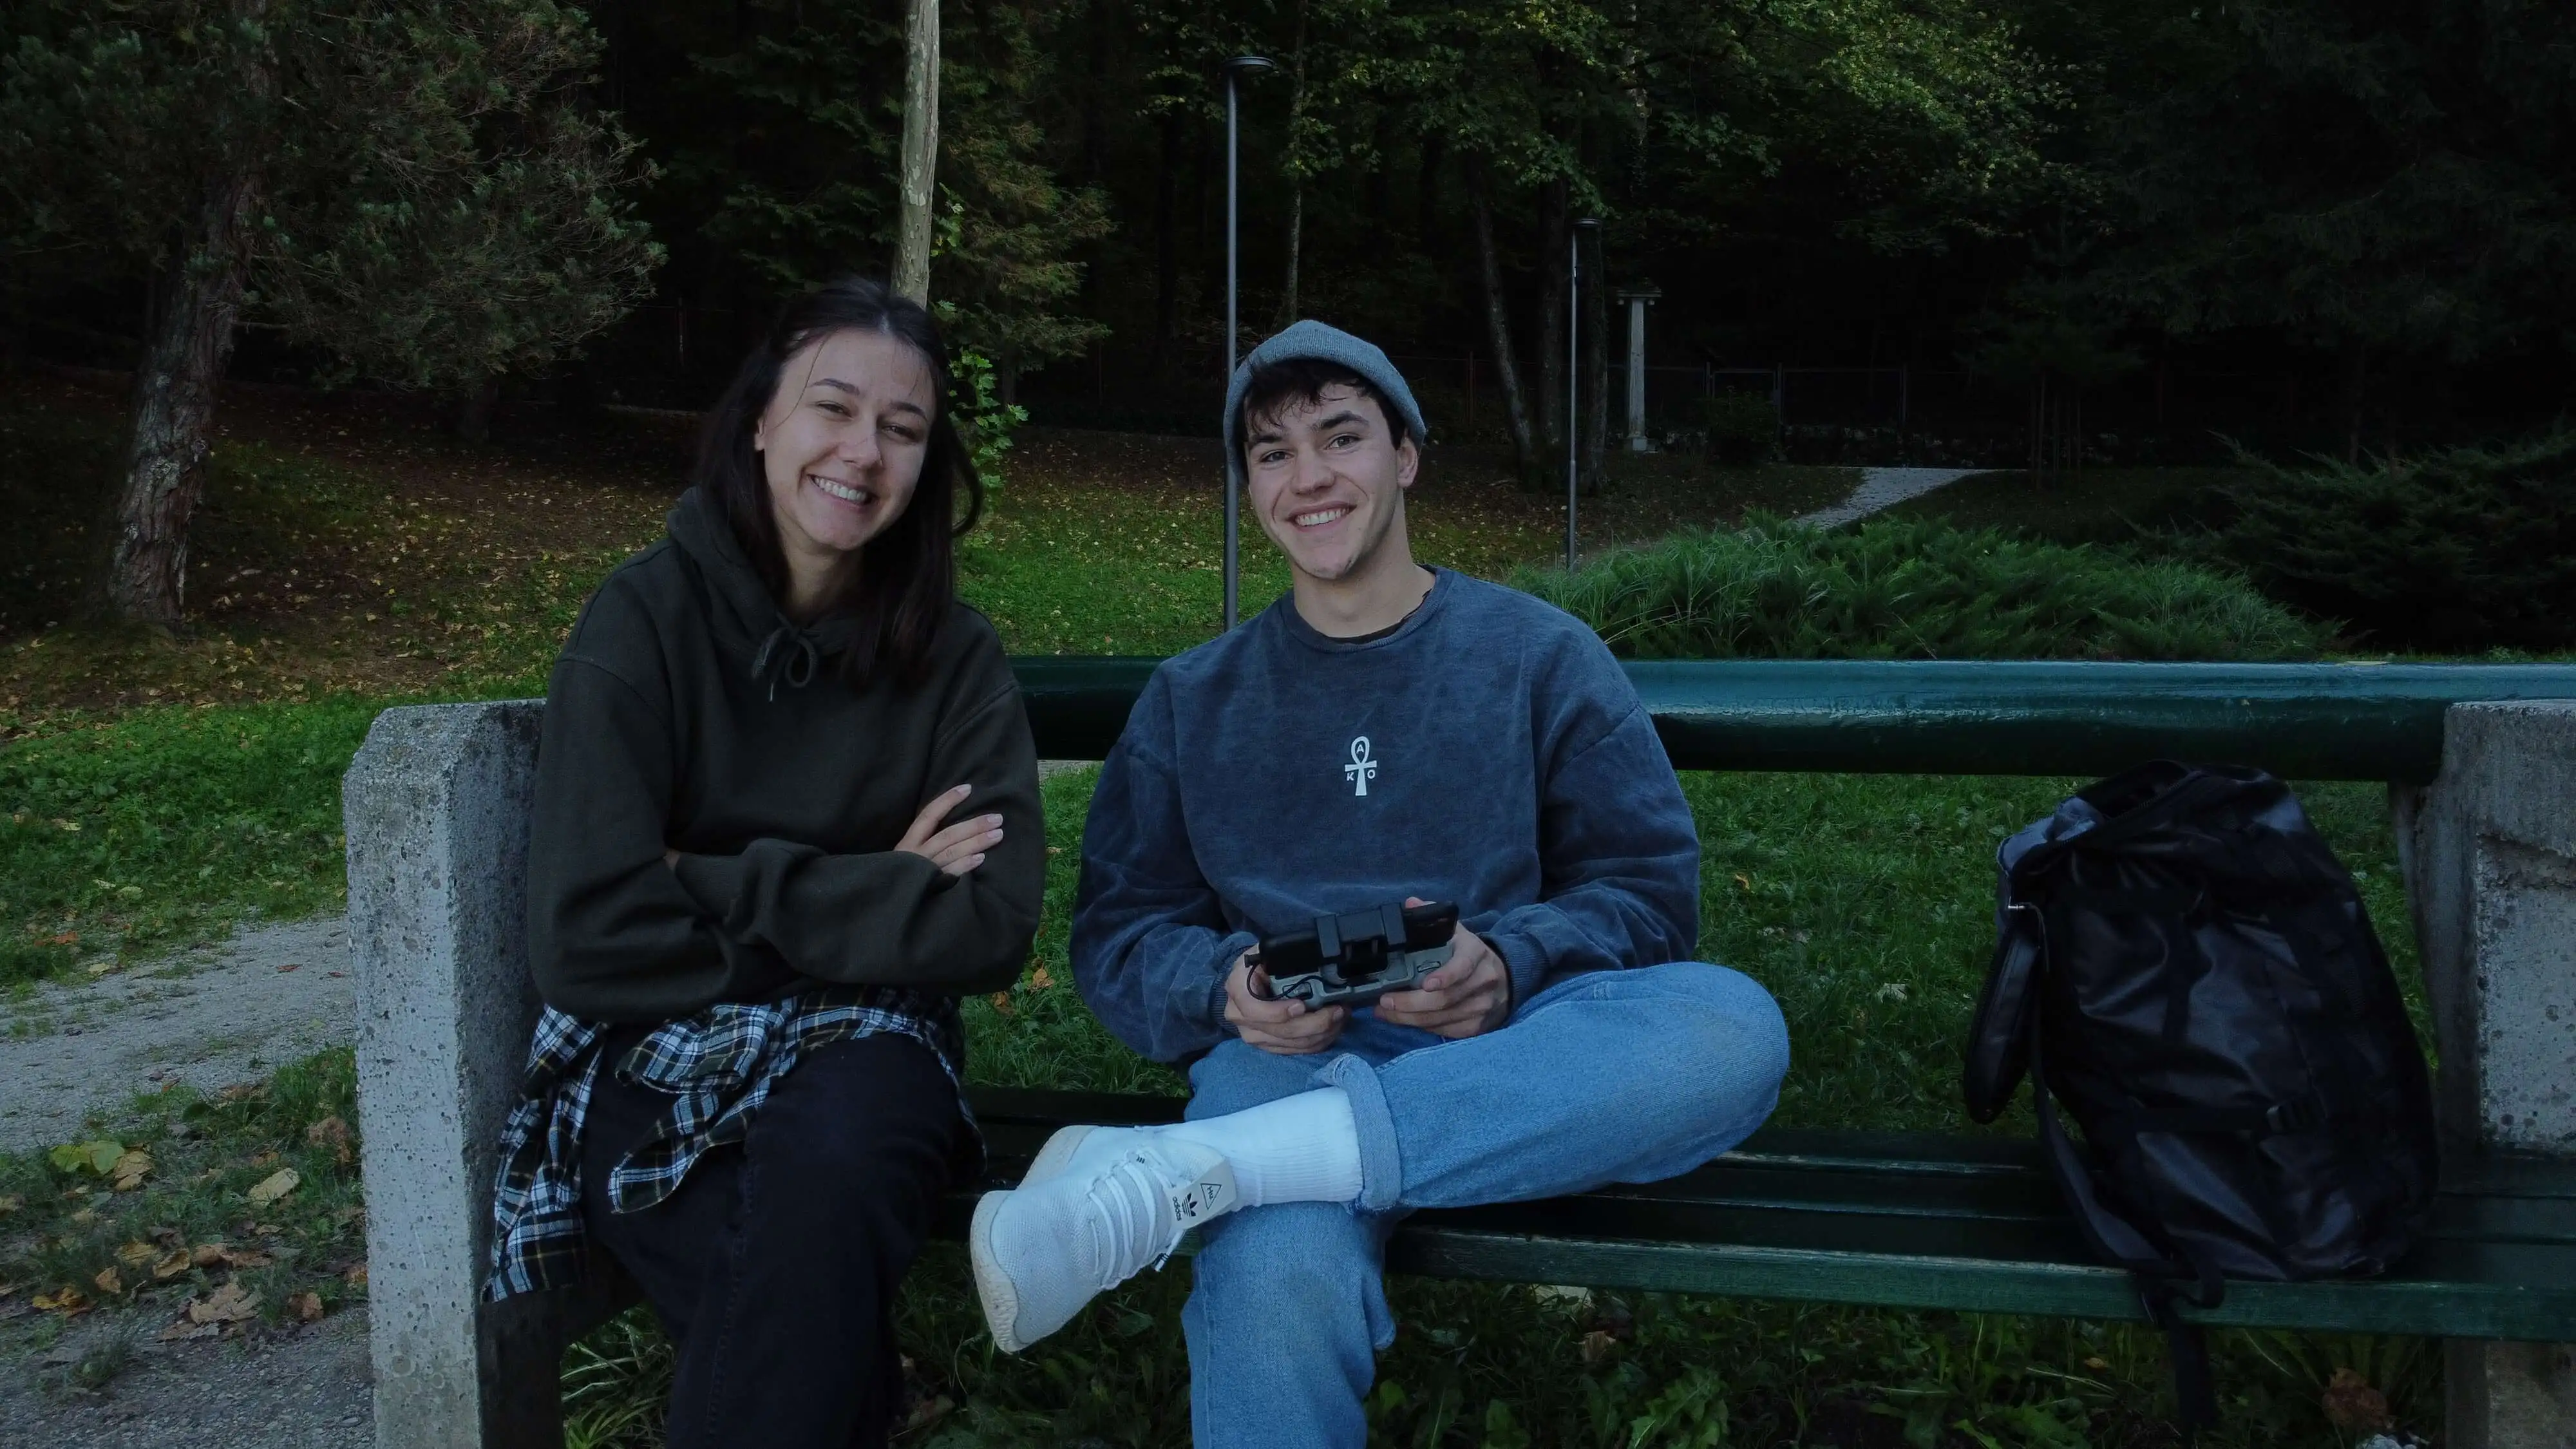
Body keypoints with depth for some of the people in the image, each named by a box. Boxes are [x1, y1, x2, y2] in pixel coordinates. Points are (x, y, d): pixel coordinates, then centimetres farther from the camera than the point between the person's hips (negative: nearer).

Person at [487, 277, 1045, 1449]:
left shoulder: (954, 655, -2)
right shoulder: (644, 619, -7)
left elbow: (992, 927, -11)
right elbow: (588, 937, -16)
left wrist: (731, 884, -16)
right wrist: (867, 905, -12)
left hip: (861, 1044, 2)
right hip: (656, 1049, -1)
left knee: (832, 1159, -34)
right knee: (815, 1339, -31)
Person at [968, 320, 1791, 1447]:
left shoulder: (1540, 657, 12)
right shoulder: (1193, 701, 16)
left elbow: (1648, 892, 6)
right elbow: (1120, 934, 11)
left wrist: (1506, 963, -15)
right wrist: (1227, 986, -12)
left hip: (1505, 1058, 3)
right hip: (1286, 1060, -2)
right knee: (1277, 1280, -41)